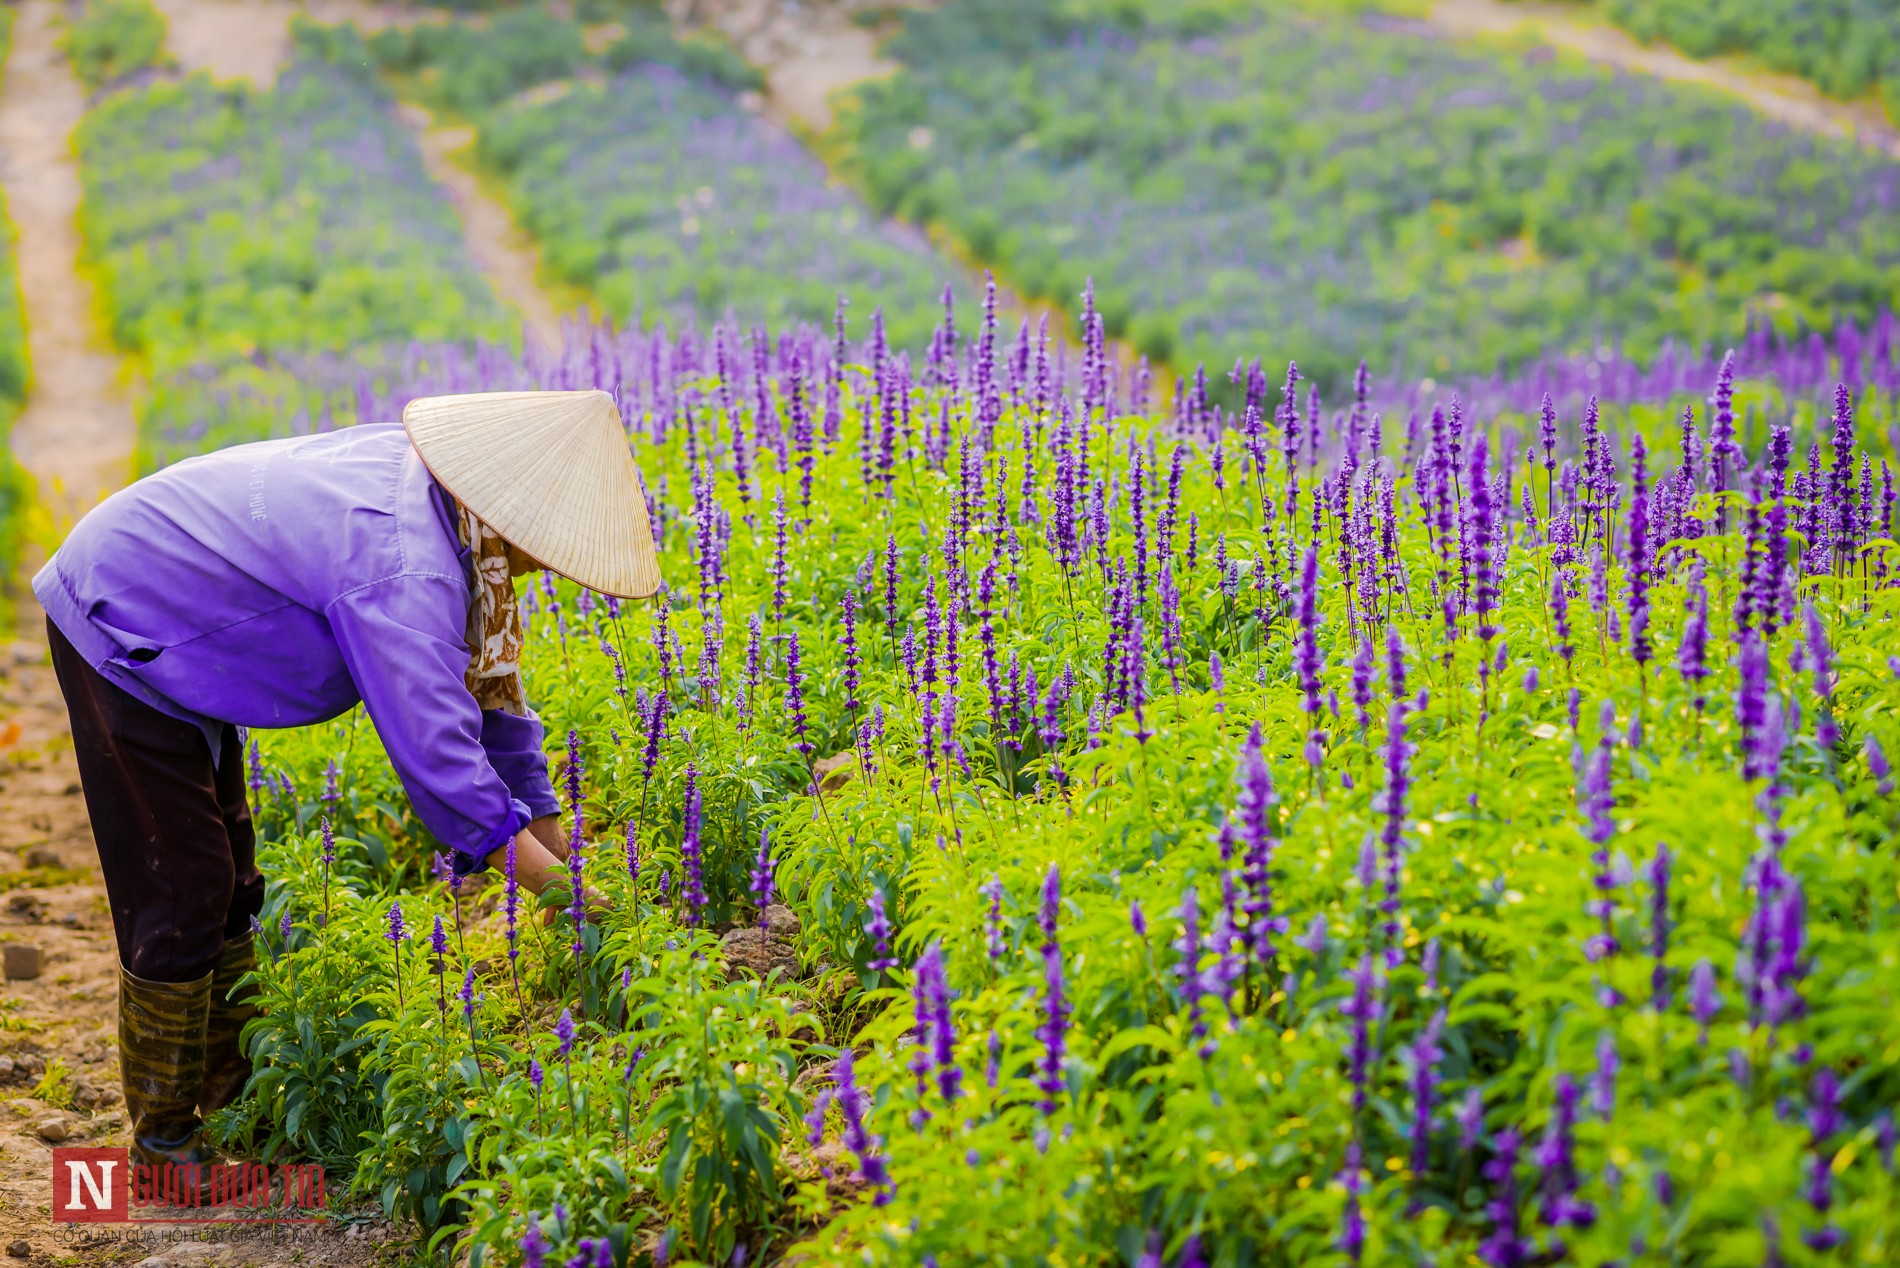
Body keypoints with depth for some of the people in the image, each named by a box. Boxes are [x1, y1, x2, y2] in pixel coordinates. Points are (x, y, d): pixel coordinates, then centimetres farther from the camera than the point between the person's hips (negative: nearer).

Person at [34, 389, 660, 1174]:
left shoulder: (431, 487, -4)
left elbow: (485, 682, 6)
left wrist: (549, 838, 7)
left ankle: (230, 1087, 32)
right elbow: (437, 757, -35)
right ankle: (164, 1138, 10)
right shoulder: (405, 573, -33)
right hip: (120, 632, -10)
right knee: (180, 889, -4)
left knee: (227, 874, 18)